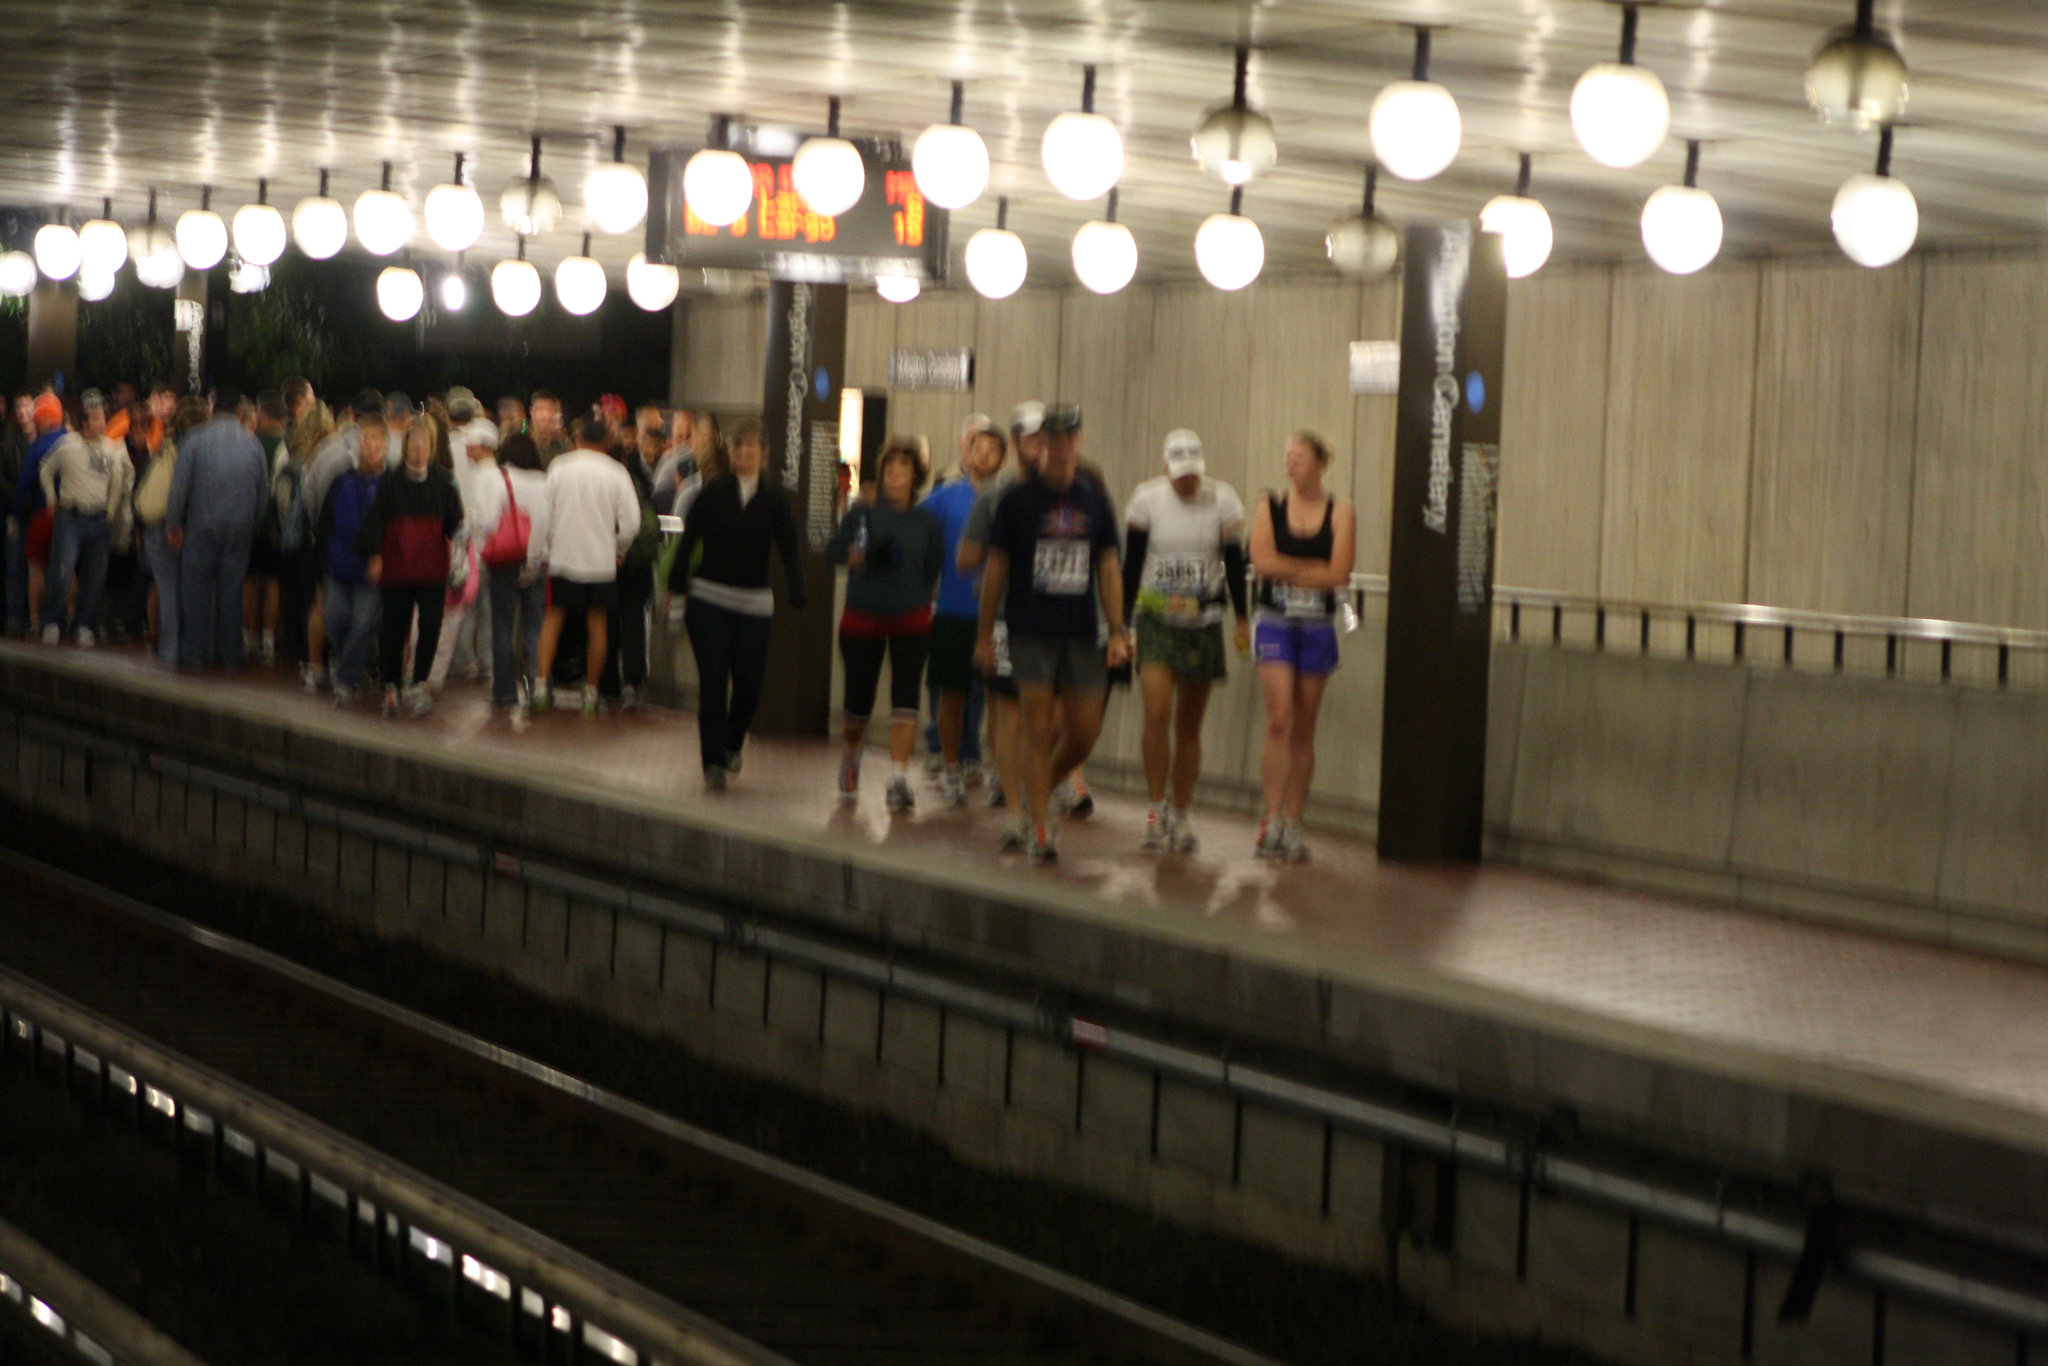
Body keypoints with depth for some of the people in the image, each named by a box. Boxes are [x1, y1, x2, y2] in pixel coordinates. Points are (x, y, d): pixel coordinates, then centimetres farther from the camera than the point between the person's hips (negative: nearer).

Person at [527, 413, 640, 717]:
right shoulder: (616, 473, -6)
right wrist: (619, 549, 10)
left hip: (562, 558, 0)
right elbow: (631, 521, -8)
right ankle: (590, 692, 12)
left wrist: (535, 555, 8)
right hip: (601, 560, 0)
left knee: (553, 618, 11)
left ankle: (541, 684, 0)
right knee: (596, 623, 9)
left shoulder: (559, 467, -4)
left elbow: (544, 516, -2)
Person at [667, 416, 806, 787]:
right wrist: (677, 588, -5)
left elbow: (789, 551, 1)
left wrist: (798, 596, -11)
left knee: (750, 681, -1)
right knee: (713, 680, -6)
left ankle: (732, 745, 27)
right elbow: (688, 541, 1)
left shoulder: (775, 499, 2)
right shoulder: (713, 492, 0)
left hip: (754, 603, 1)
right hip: (709, 598, -1)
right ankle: (714, 761, -1)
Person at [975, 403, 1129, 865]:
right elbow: (996, 568, 3)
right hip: (1031, 633, -3)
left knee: (1084, 734, 3)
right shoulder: (1019, 499, -1)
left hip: (1082, 635, 3)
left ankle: (1040, 789, 30)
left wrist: (1118, 631, 3)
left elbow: (1109, 568, 10)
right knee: (1040, 731, -5)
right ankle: (1039, 830, 2)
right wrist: (985, 635, 3)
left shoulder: (1094, 499, 7)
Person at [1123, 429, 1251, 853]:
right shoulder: (1146, 500, -4)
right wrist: (1122, 624, 1)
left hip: (1203, 625, 1)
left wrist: (1243, 619, 6)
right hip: (1155, 622, -1)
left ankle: (1179, 816, 16)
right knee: (1157, 713, -17)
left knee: (1189, 726, 6)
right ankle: (1157, 808, -6)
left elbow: (1234, 565, 6)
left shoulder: (1224, 503, -2)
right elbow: (1131, 566, 1)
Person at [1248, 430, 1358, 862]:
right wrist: (1313, 569, -10)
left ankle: (1293, 825, 12)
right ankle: (1272, 820, -12)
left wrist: (1287, 569, -10)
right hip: (1276, 623, -1)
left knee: (1303, 729, 6)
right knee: (1279, 720, -13)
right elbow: (1262, 562, -10)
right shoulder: (1269, 507, 4)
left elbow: (1339, 574, -10)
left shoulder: (1340, 512, 1)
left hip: (1318, 627, 1)